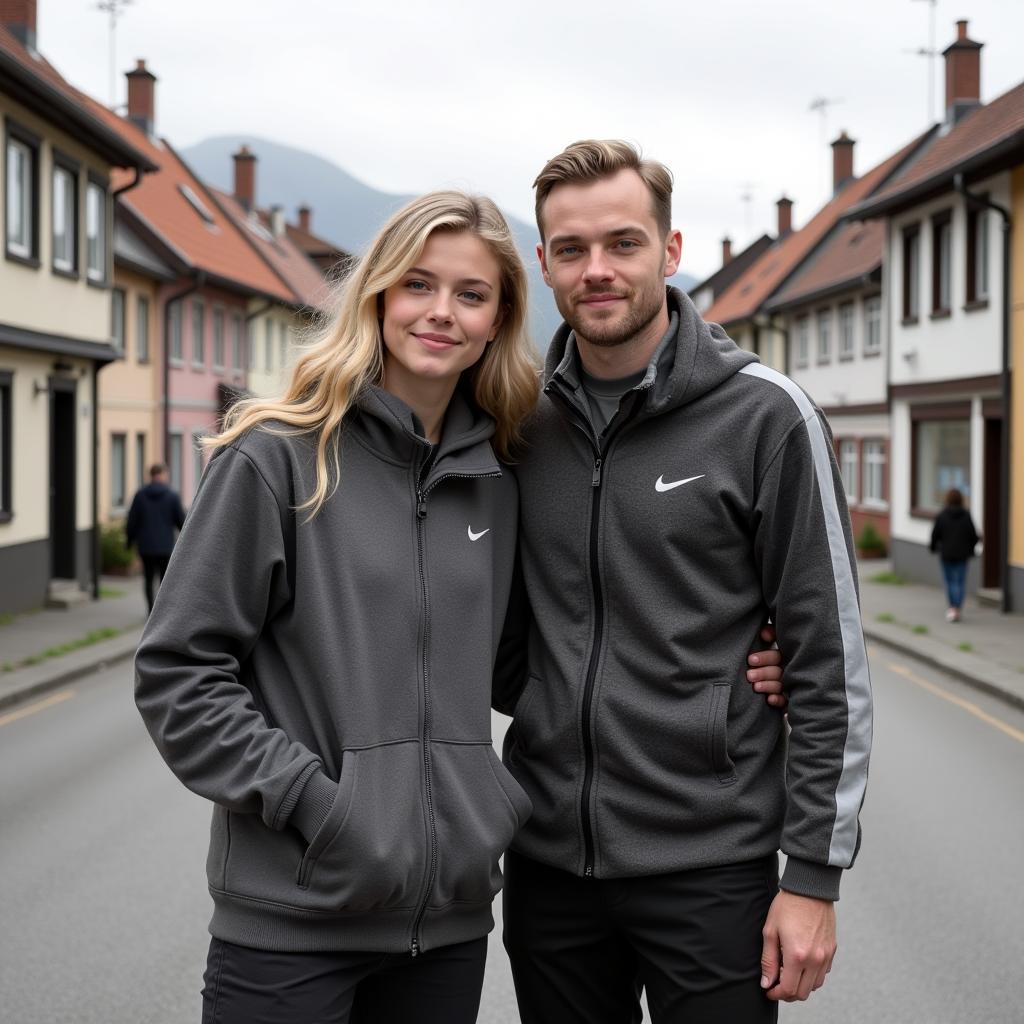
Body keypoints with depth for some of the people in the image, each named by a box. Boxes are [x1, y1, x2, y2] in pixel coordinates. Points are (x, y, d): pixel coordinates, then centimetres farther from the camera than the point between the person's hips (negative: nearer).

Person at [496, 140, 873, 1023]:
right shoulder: (523, 425, 5)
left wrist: (815, 873, -10)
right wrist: (520, 697, 1)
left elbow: (830, 663, -8)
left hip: (708, 866, -4)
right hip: (548, 861, 4)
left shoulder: (764, 416, -7)